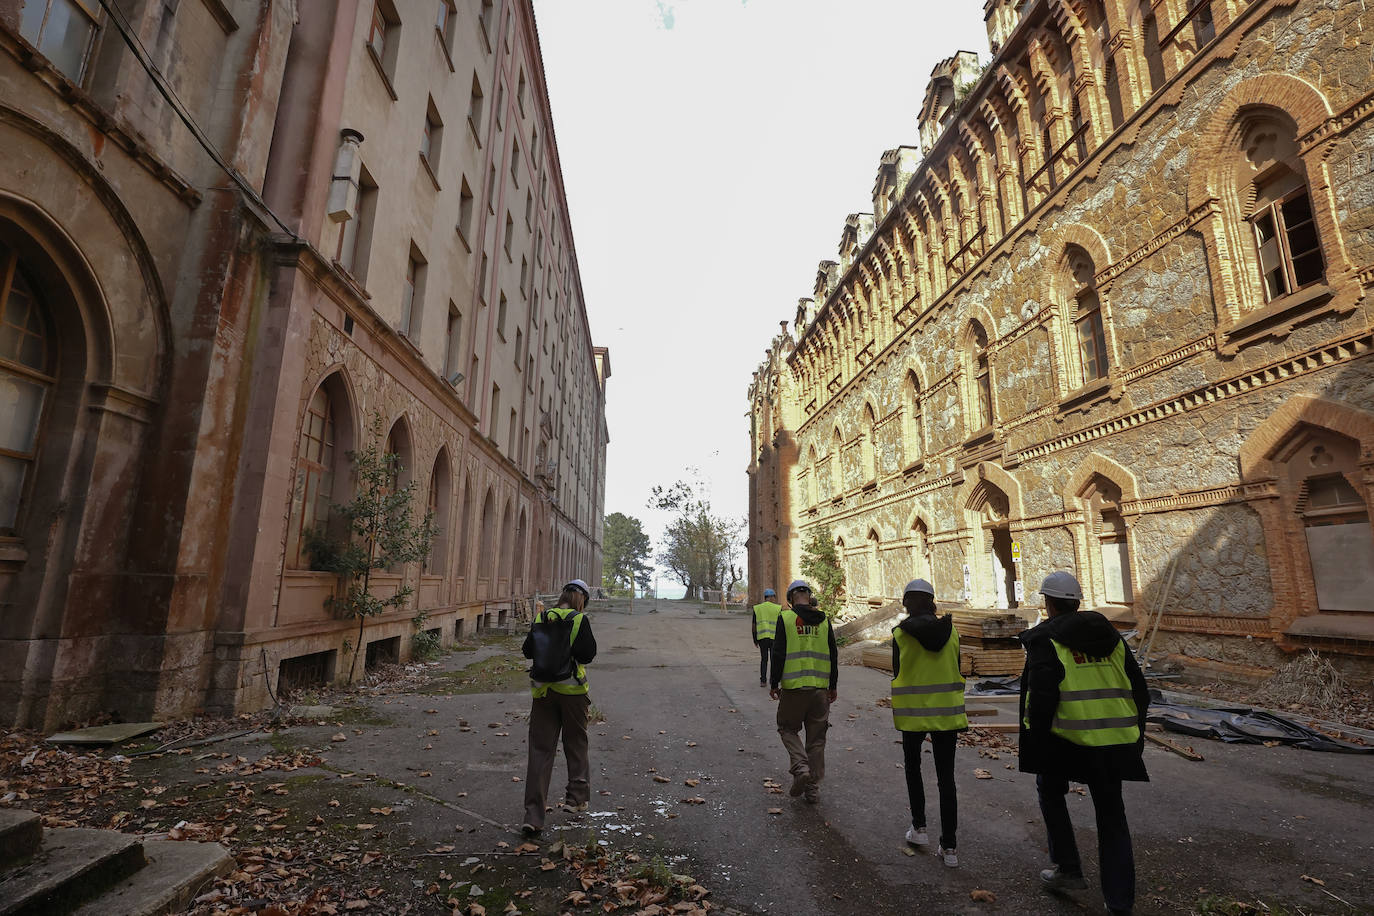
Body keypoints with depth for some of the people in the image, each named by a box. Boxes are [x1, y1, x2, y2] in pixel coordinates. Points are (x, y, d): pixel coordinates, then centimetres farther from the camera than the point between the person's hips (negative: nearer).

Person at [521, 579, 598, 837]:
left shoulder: (541, 618, 1)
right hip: (572, 690, -3)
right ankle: (578, 797, 31)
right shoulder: (580, 620, -12)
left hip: (543, 690, 3)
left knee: (540, 750, 6)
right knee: (576, 745, 17)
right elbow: (588, 654, -16)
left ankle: (533, 815, 4)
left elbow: (527, 651, 6)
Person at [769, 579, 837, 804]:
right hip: (820, 688, 4)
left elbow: (778, 654, -8)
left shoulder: (785, 618, -6)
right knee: (816, 737, 14)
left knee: (788, 729, 15)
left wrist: (773, 684, 1)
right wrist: (832, 686, 18)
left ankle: (801, 767, -6)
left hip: (793, 687, -3)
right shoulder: (824, 620, 5)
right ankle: (813, 787, 18)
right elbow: (833, 655, 9)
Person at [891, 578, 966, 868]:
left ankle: (919, 828, 23)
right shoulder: (950, 630, -2)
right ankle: (949, 847, 13)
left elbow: (897, 672, -4)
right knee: (946, 777, 9)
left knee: (913, 768, 21)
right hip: (946, 712, 2)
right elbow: (956, 672, 5)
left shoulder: (901, 633, -11)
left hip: (913, 713, -2)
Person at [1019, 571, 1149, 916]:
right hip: (1114, 743, 5)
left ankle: (1068, 868, 24)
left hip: (1069, 739, -5)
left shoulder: (1045, 639, -10)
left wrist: (1034, 748, -10)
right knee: (1111, 816, 17)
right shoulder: (1111, 637, 10)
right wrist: (1134, 738, 22)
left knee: (1051, 791, 21)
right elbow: (1139, 691, 13)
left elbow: (1041, 698, -18)